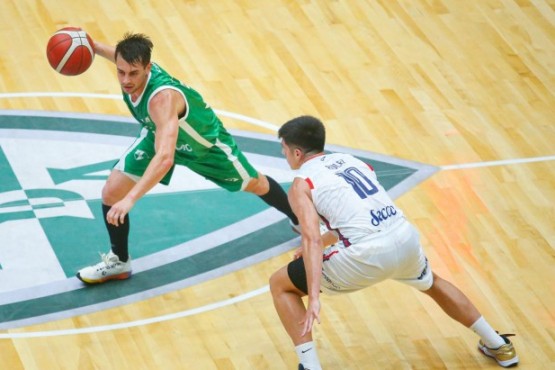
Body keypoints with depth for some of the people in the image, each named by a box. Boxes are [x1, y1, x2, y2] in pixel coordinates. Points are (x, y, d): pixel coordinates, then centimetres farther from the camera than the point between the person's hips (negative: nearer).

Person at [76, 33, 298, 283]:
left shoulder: (162, 97, -49)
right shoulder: (129, 68, -29)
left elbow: (165, 158, -61)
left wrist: (131, 199, -69)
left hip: (205, 141, -5)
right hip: (159, 134, 5)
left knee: (253, 184, 20)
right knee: (111, 192, -9)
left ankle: (298, 219, 49)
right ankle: (118, 262, 13)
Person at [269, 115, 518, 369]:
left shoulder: (301, 185, 3)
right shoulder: (348, 160, 22)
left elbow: (311, 239, -12)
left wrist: (313, 298, -19)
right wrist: (319, 243, 40)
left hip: (367, 256, -7)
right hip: (405, 237, 7)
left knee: (280, 285, 10)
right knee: (431, 284, 40)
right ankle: (498, 346, 48)